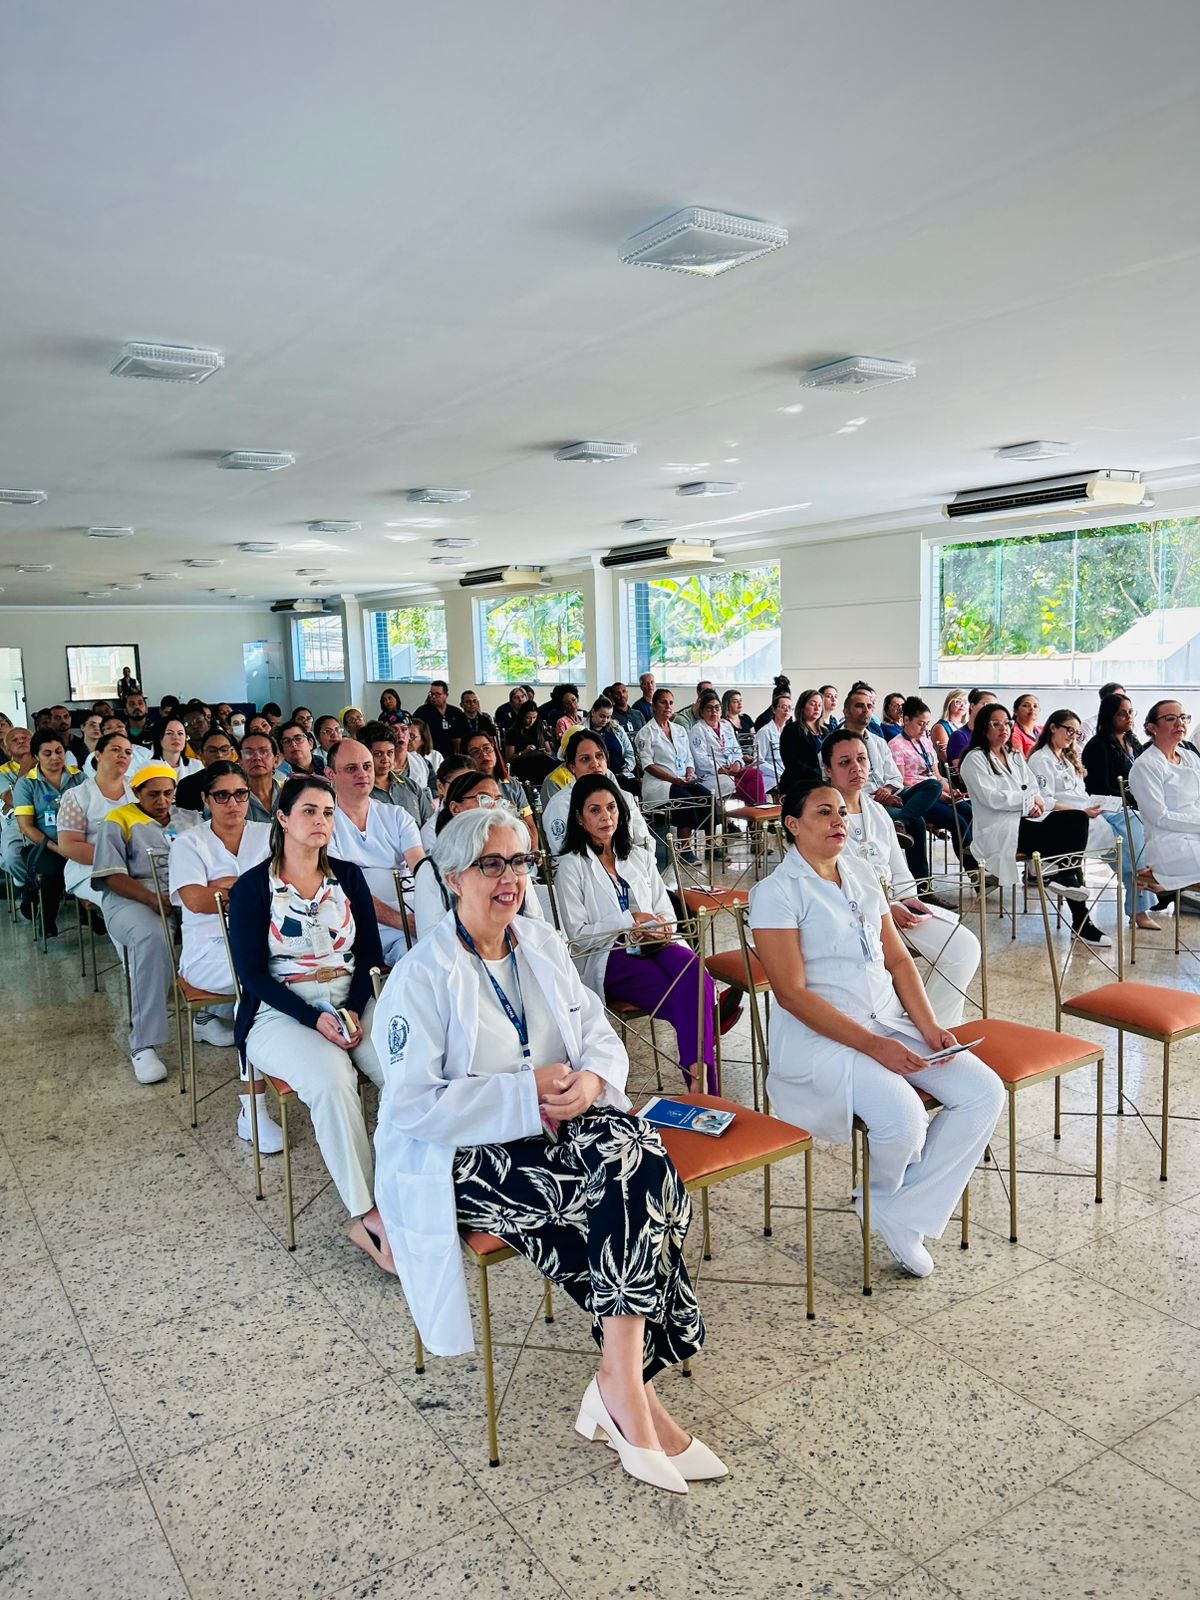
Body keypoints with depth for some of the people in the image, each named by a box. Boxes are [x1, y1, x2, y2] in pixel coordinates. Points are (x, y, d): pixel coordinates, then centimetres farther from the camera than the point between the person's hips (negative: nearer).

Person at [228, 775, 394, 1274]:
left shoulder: (348, 877, 11)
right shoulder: (253, 887, 1)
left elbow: (371, 955, 9)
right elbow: (252, 974, -5)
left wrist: (354, 1011, -10)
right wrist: (315, 1019, -18)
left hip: (352, 1004, 4)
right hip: (280, 1013, -3)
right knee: (330, 1078, -34)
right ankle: (367, 1216, -26)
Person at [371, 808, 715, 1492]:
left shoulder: (545, 946, 11)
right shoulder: (423, 975, -9)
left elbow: (601, 1036, 10)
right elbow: (413, 1104, -15)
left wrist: (593, 1079, -14)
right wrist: (527, 1094, -20)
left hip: (561, 1126, 6)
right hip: (469, 1157, -6)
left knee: (641, 1158, -26)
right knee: (632, 1203, -26)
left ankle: (622, 1382, -19)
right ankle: (631, 1386, -11)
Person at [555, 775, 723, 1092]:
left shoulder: (640, 858, 20)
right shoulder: (571, 866, 4)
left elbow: (666, 914, 19)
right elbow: (578, 935, -3)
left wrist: (660, 929, -5)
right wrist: (631, 921, -9)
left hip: (653, 947, 4)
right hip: (608, 959, -4)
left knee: (695, 973, -31)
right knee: (688, 996, -30)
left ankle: (699, 1078, -34)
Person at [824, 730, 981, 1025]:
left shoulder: (877, 812, 18)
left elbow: (897, 869, 20)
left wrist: (910, 900, -1)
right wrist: (885, 910, -18)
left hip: (893, 904, 8)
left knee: (964, 946, -7)